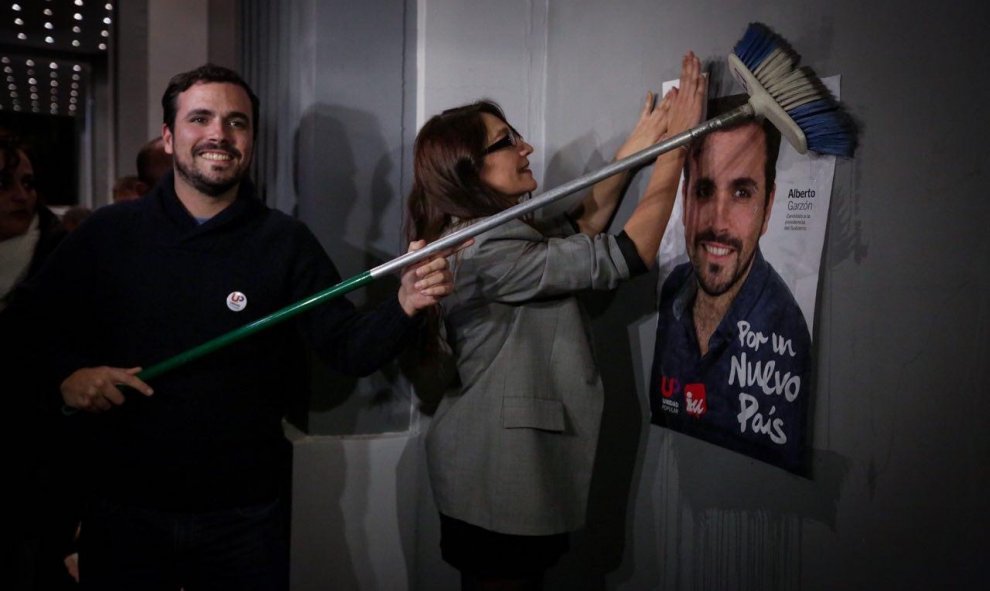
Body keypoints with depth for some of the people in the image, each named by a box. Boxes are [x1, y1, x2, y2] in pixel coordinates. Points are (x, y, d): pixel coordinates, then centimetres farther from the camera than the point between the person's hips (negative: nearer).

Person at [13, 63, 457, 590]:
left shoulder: (286, 241, -3)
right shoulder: (108, 232, 0)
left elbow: (349, 348, -7)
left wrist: (404, 306, -25)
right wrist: (66, 371, -13)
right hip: (122, 507, 1)